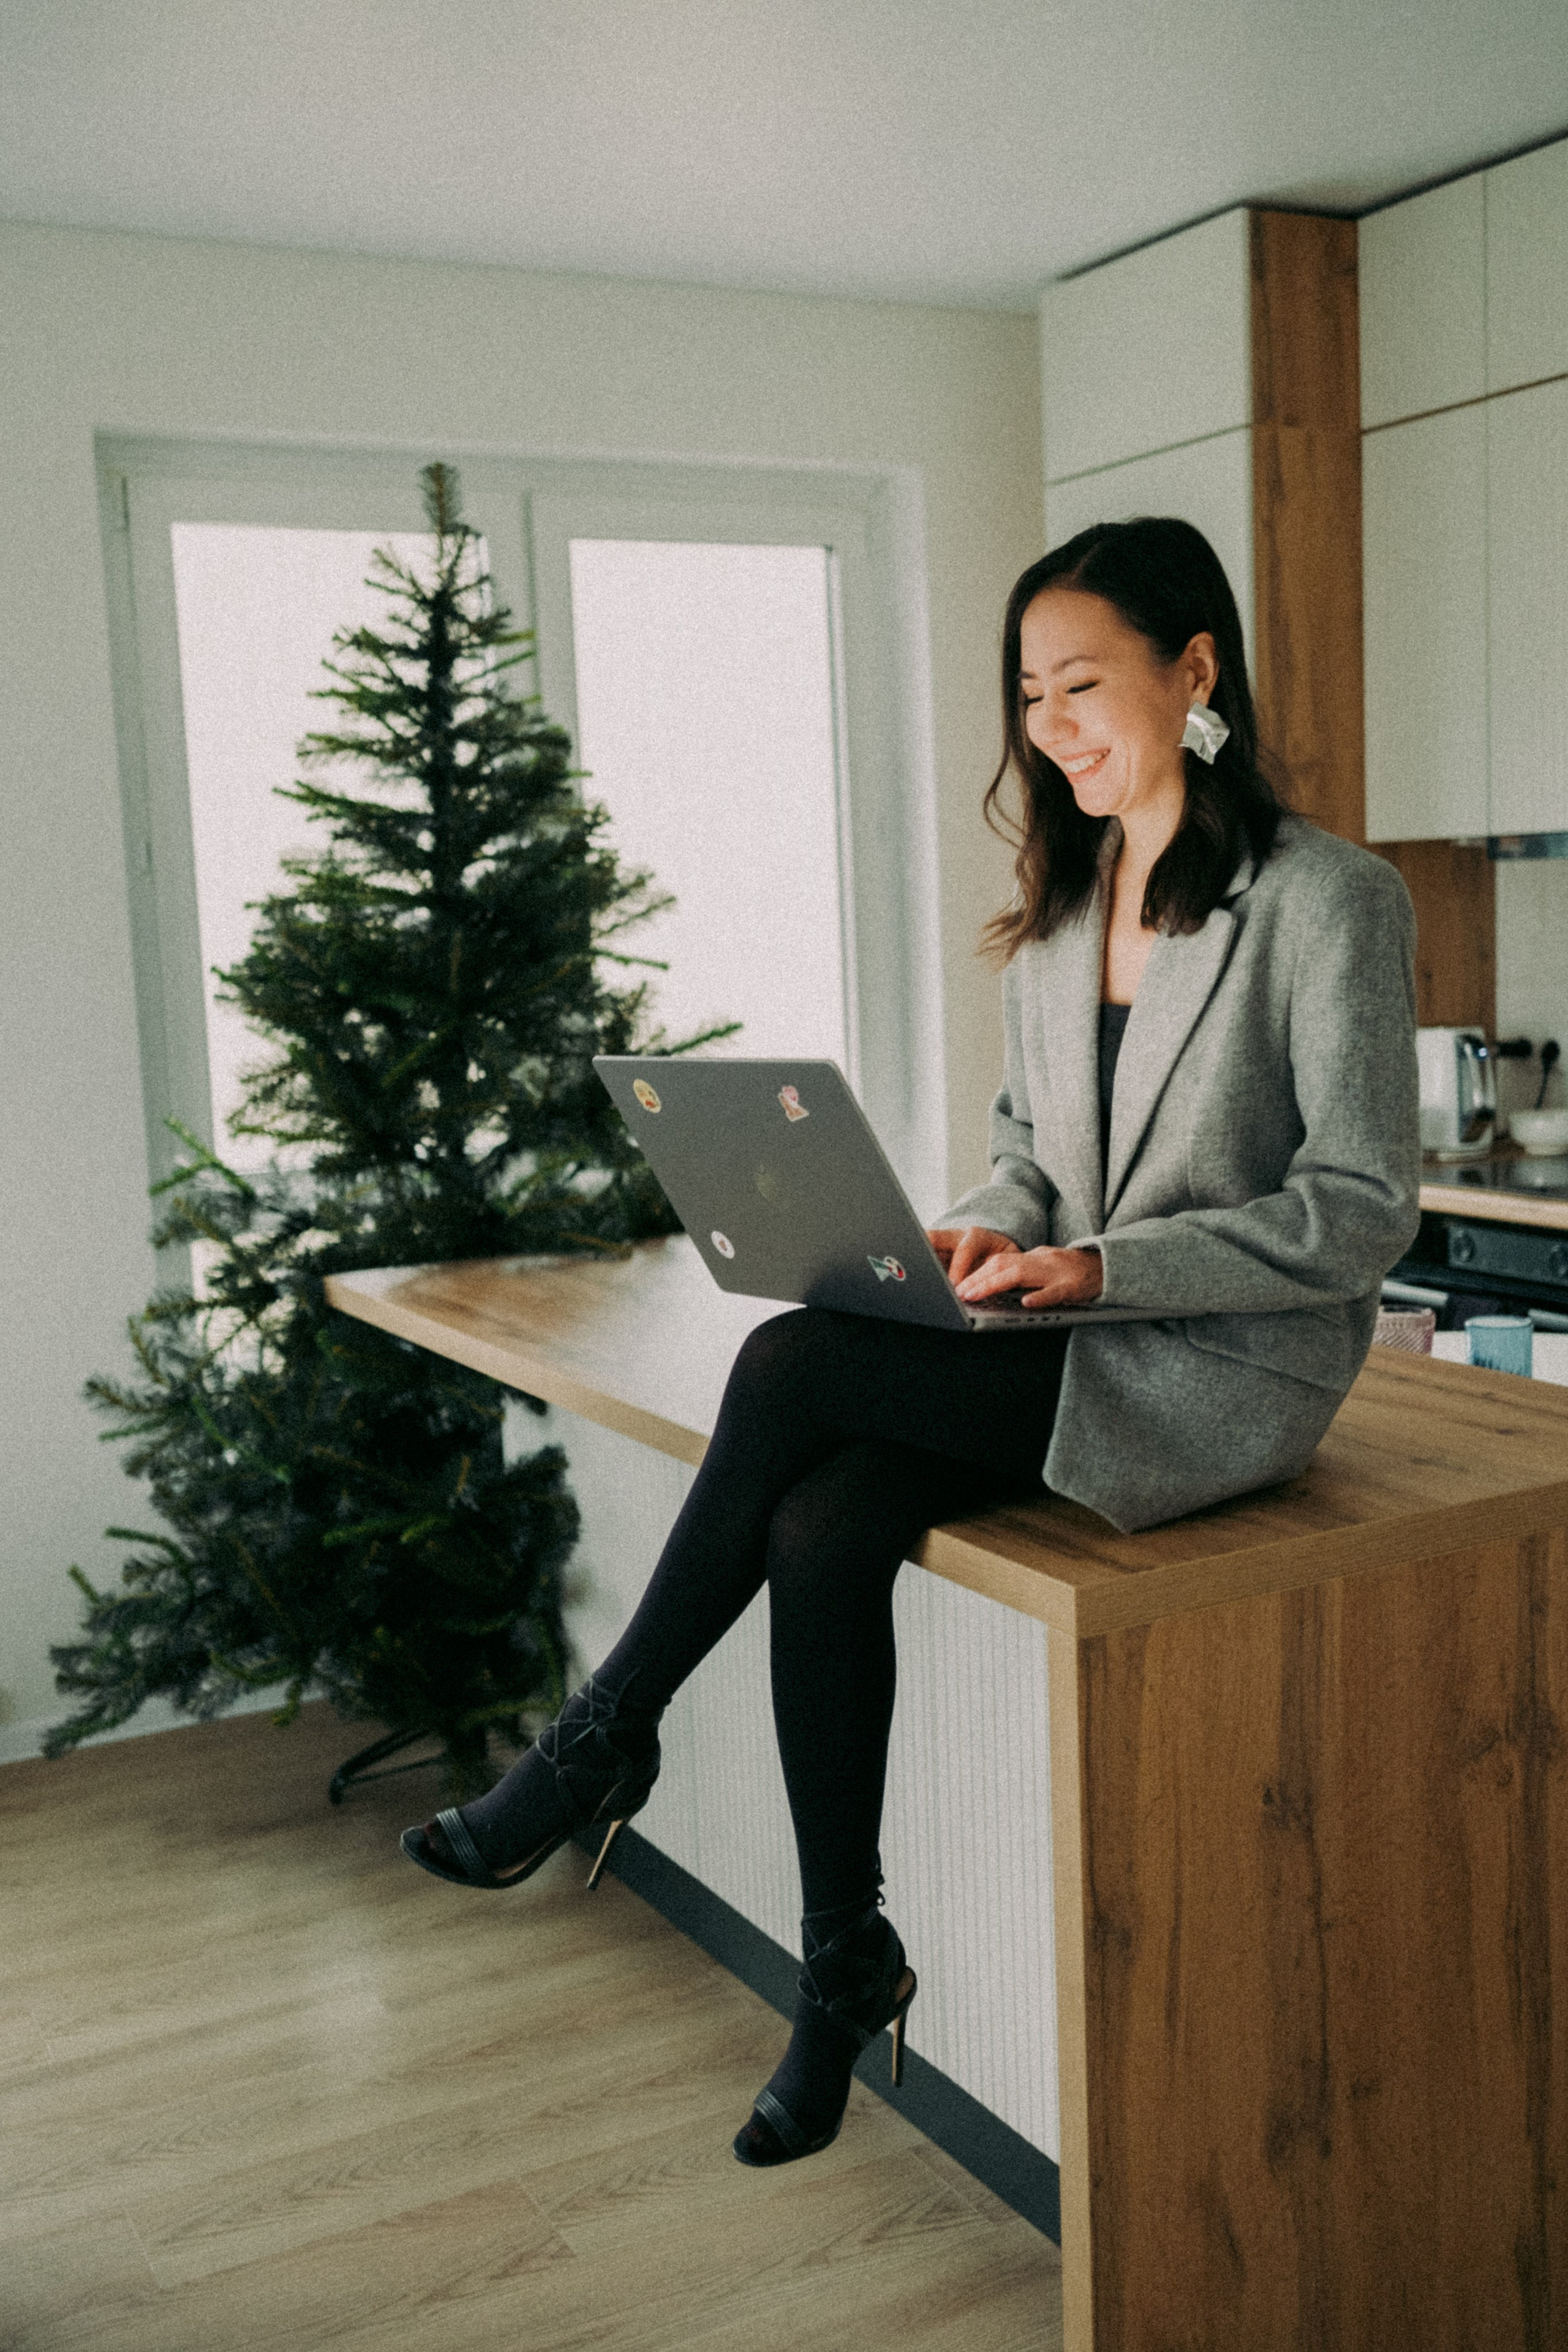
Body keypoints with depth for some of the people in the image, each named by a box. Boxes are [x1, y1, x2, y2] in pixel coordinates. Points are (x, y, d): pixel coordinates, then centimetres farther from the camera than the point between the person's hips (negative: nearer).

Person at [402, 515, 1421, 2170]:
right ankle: (844, 1968, -3)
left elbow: (1365, 1207, -13)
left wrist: (1104, 1265, -21)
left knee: (793, 1365, -23)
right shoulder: (1054, 911, 12)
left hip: (1229, 1372, -6)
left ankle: (606, 1738, -3)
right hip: (1068, 1348, 6)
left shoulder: (1329, 902, -10)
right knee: (820, 1534, -22)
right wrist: (982, 1231, -5)